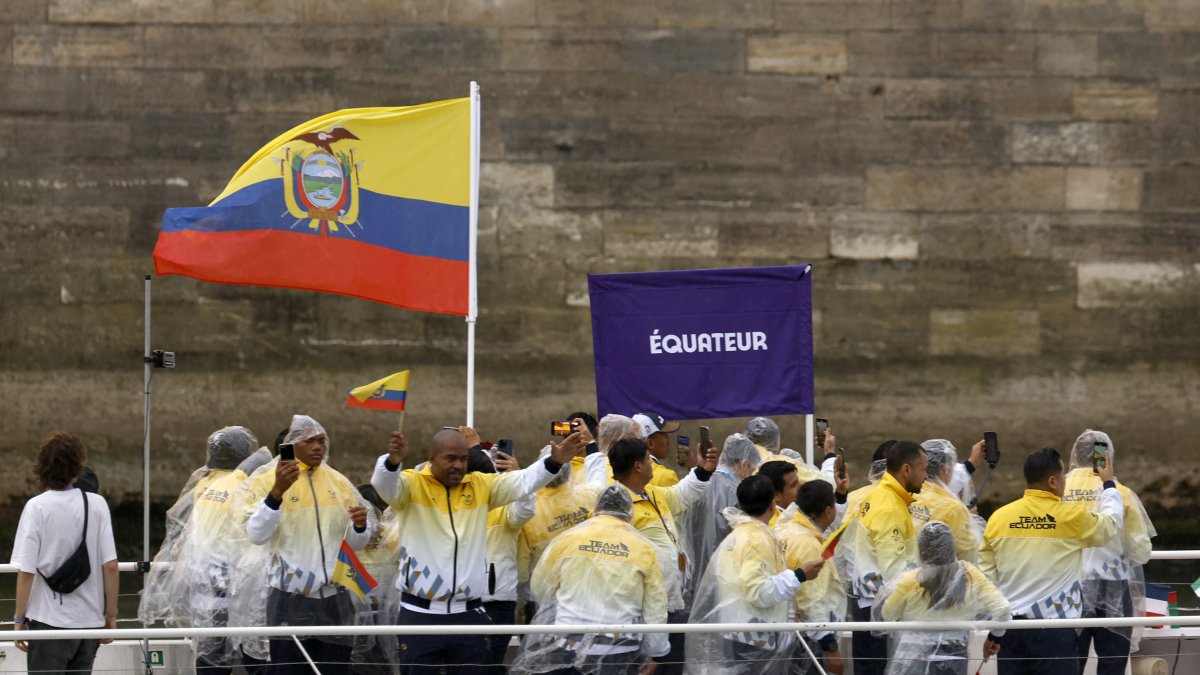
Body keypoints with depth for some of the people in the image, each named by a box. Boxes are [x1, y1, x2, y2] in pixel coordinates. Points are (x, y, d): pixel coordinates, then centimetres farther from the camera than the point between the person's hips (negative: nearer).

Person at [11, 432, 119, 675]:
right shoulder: (97, 505, -1)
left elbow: (25, 571, -10)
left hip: (50, 619, -4)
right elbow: (110, 566, -2)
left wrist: (19, 618, -1)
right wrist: (111, 614, 8)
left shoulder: (37, 507, -9)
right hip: (89, 619, 4)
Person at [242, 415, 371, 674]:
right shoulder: (267, 481, -4)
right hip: (290, 599, -4)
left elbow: (355, 543, 16)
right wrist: (277, 491, -28)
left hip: (335, 598, 4)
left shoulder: (340, 483, 11)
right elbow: (256, 535, -17)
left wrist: (360, 526, -7)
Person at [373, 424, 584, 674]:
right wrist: (393, 460, -47)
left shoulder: (482, 485, 8)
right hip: (421, 614, -3)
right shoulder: (412, 484, -4)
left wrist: (554, 462, -21)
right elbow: (385, 483, -24)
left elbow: (523, 481, -2)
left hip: (469, 615, 3)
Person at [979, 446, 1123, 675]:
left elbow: (987, 576, 7)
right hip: (1054, 630, -4)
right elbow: (1111, 524, 11)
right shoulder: (1073, 516, -8)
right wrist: (1109, 484, 29)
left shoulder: (998, 517, 2)